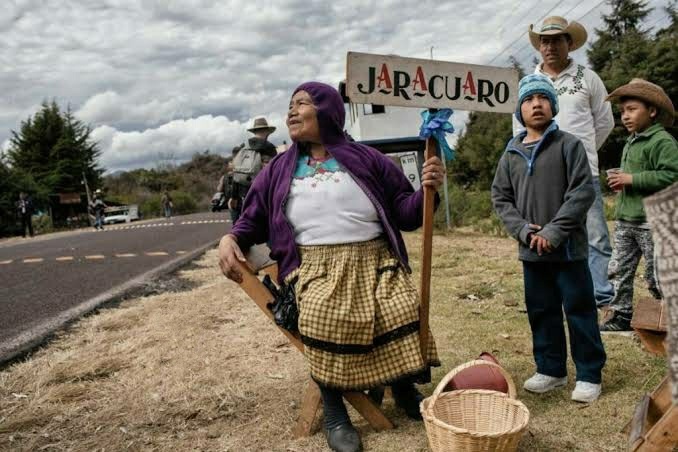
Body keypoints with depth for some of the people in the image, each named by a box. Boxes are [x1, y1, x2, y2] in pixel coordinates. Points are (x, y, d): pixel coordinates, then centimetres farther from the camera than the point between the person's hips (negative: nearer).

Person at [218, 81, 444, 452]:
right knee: (322, 317, -33)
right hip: (317, 267, 0)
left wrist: (426, 191, -12)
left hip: (374, 261, 1)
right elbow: (253, 219, 16)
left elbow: (405, 213, 7)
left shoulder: (365, 159, 9)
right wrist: (230, 238, -4)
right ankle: (334, 413, -10)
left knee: (402, 309, -28)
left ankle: (405, 390, 2)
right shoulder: (278, 171, 14)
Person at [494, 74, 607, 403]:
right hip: (531, 251, 4)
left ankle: (589, 374, 19)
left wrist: (554, 232, -17)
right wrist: (523, 230, -8)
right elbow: (501, 197, 7)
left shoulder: (569, 145, -5)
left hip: (568, 249, -4)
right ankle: (551, 370, 29)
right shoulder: (511, 153, 7)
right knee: (541, 312, 14)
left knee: (579, 311, 5)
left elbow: (583, 192, -11)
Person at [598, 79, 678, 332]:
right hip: (625, 219, 9)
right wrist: (620, 183, 10)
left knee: (656, 276, 0)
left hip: (652, 221, -9)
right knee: (621, 271, 11)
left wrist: (632, 179, -20)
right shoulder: (631, 143, 17)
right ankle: (621, 316, 20)